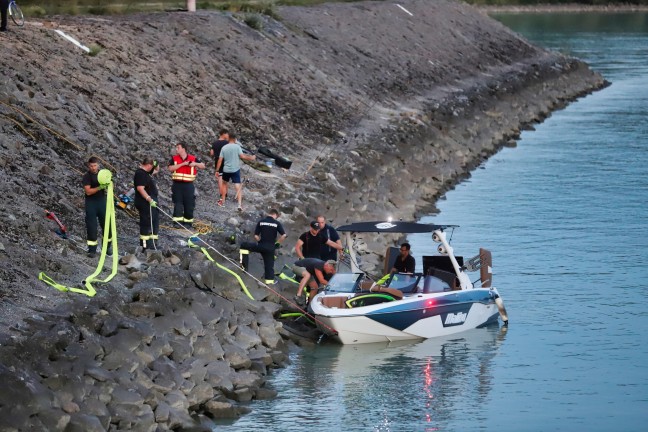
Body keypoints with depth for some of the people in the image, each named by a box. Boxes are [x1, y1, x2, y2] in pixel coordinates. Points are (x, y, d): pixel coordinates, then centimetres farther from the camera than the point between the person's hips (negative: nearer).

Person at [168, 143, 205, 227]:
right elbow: (171, 168, -12)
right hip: (177, 185, 0)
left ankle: (188, 222, 14)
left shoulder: (193, 158, 2)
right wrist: (182, 164, -17)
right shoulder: (174, 159, 3)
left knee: (189, 205, 4)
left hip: (188, 185, 0)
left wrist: (195, 164, -15)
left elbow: (203, 166, 4)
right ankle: (178, 222, 5)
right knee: (178, 204, 0)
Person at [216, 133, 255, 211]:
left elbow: (220, 160, 0)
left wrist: (217, 170, 5)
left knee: (224, 184, 27)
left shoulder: (224, 148, 1)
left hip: (226, 170, 3)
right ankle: (240, 205, -16)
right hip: (235, 170, -3)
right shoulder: (237, 146, -8)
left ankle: (222, 201, 34)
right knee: (238, 187, -4)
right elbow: (242, 156, -17)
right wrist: (251, 158, -2)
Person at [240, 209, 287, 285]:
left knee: (244, 245, 16)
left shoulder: (261, 222, 2)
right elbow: (284, 235, -8)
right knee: (269, 266, 10)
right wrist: (277, 243, 8)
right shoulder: (277, 223, 0)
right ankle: (270, 283, 8)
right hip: (270, 248, 1)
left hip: (261, 246, -1)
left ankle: (244, 265, 6)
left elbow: (256, 236, 0)